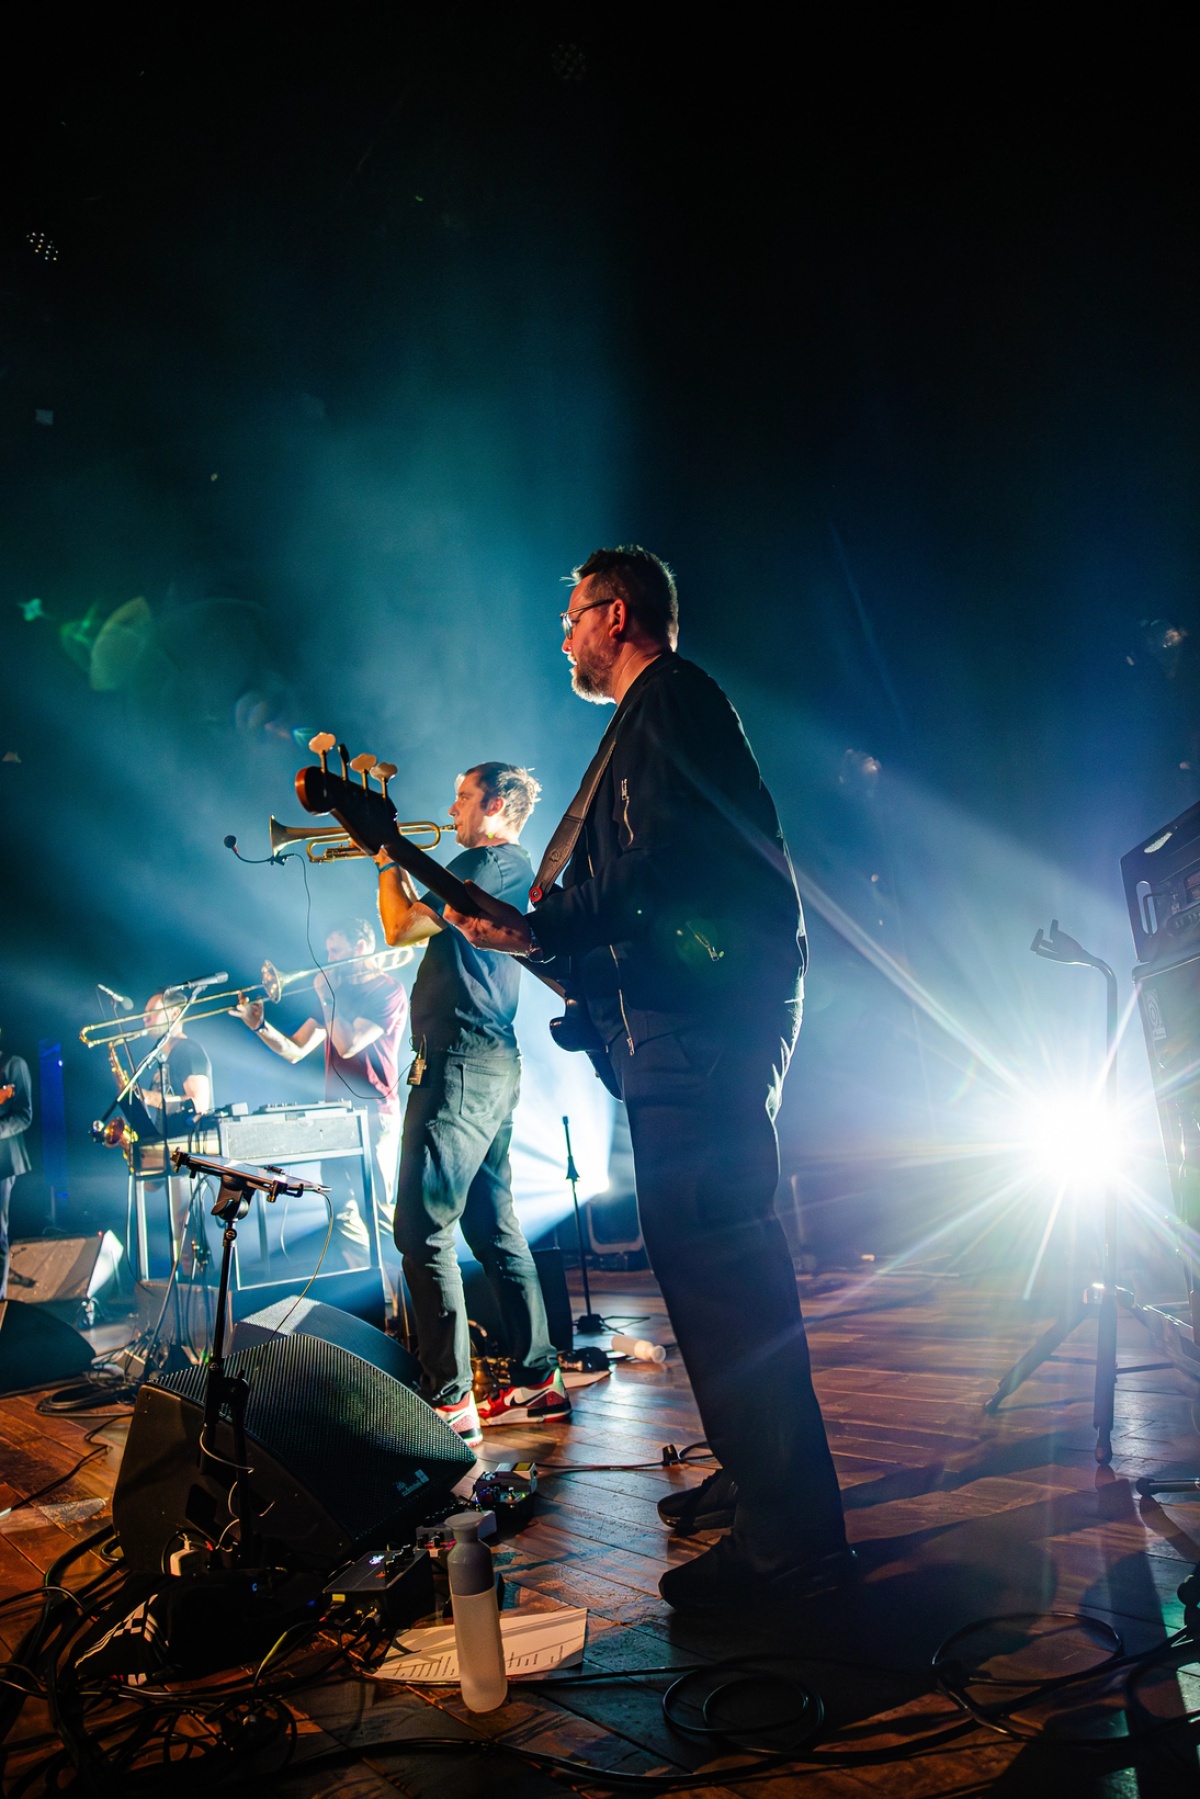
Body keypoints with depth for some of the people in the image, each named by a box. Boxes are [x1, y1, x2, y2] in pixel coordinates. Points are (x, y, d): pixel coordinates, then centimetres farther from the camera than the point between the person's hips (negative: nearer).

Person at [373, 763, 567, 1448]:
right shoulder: (506, 867, 20)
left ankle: (451, 1401, -7)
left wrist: (388, 861, 1)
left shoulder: (494, 864, -10)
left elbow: (402, 928, -15)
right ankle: (539, 1379, 20)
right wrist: (394, 858, 25)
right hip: (490, 1063, 11)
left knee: (423, 1228, -10)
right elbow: (425, 921, 30)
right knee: (494, 1229, 14)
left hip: (463, 1061, -11)